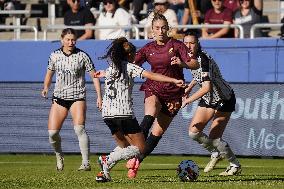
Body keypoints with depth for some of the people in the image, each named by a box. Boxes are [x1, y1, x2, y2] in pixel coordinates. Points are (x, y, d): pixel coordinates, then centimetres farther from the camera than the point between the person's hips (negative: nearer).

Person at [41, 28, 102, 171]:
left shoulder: (82, 56, -3)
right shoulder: (55, 56, 5)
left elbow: (94, 75, 0)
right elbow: (49, 73, 21)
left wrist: (99, 96, -6)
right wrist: (46, 88, 5)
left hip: (77, 97, -3)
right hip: (59, 97, 3)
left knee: (79, 128, -22)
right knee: (52, 132, -6)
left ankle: (86, 163, -19)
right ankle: (59, 156, 23)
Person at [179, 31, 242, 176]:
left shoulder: (203, 59, -28)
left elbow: (207, 87, -37)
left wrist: (188, 100, -34)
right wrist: (189, 87, 10)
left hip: (224, 99, -8)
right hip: (208, 99, 8)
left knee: (214, 138, -11)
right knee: (193, 132, -2)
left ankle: (235, 165, 8)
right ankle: (215, 154, 21)